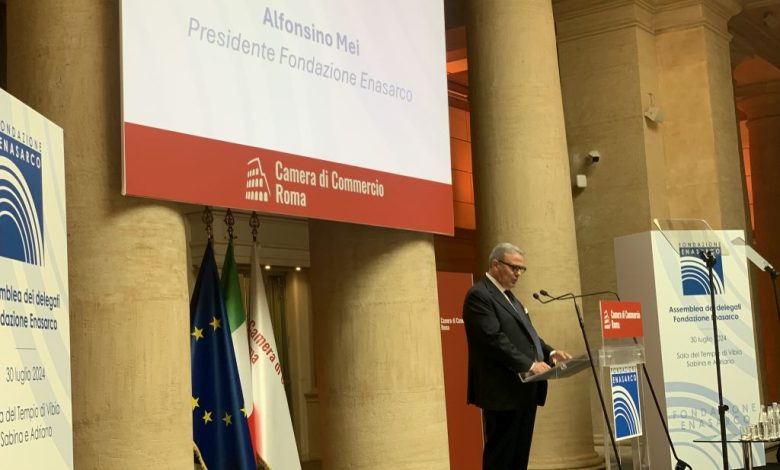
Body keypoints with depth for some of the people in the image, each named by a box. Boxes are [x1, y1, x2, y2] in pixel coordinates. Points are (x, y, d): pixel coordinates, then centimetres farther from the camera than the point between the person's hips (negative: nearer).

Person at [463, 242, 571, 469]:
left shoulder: (508, 297, 21)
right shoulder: (479, 295, -11)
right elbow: (493, 339, -21)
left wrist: (549, 353, 6)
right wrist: (529, 364, -23)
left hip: (524, 390, 10)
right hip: (503, 391, -10)